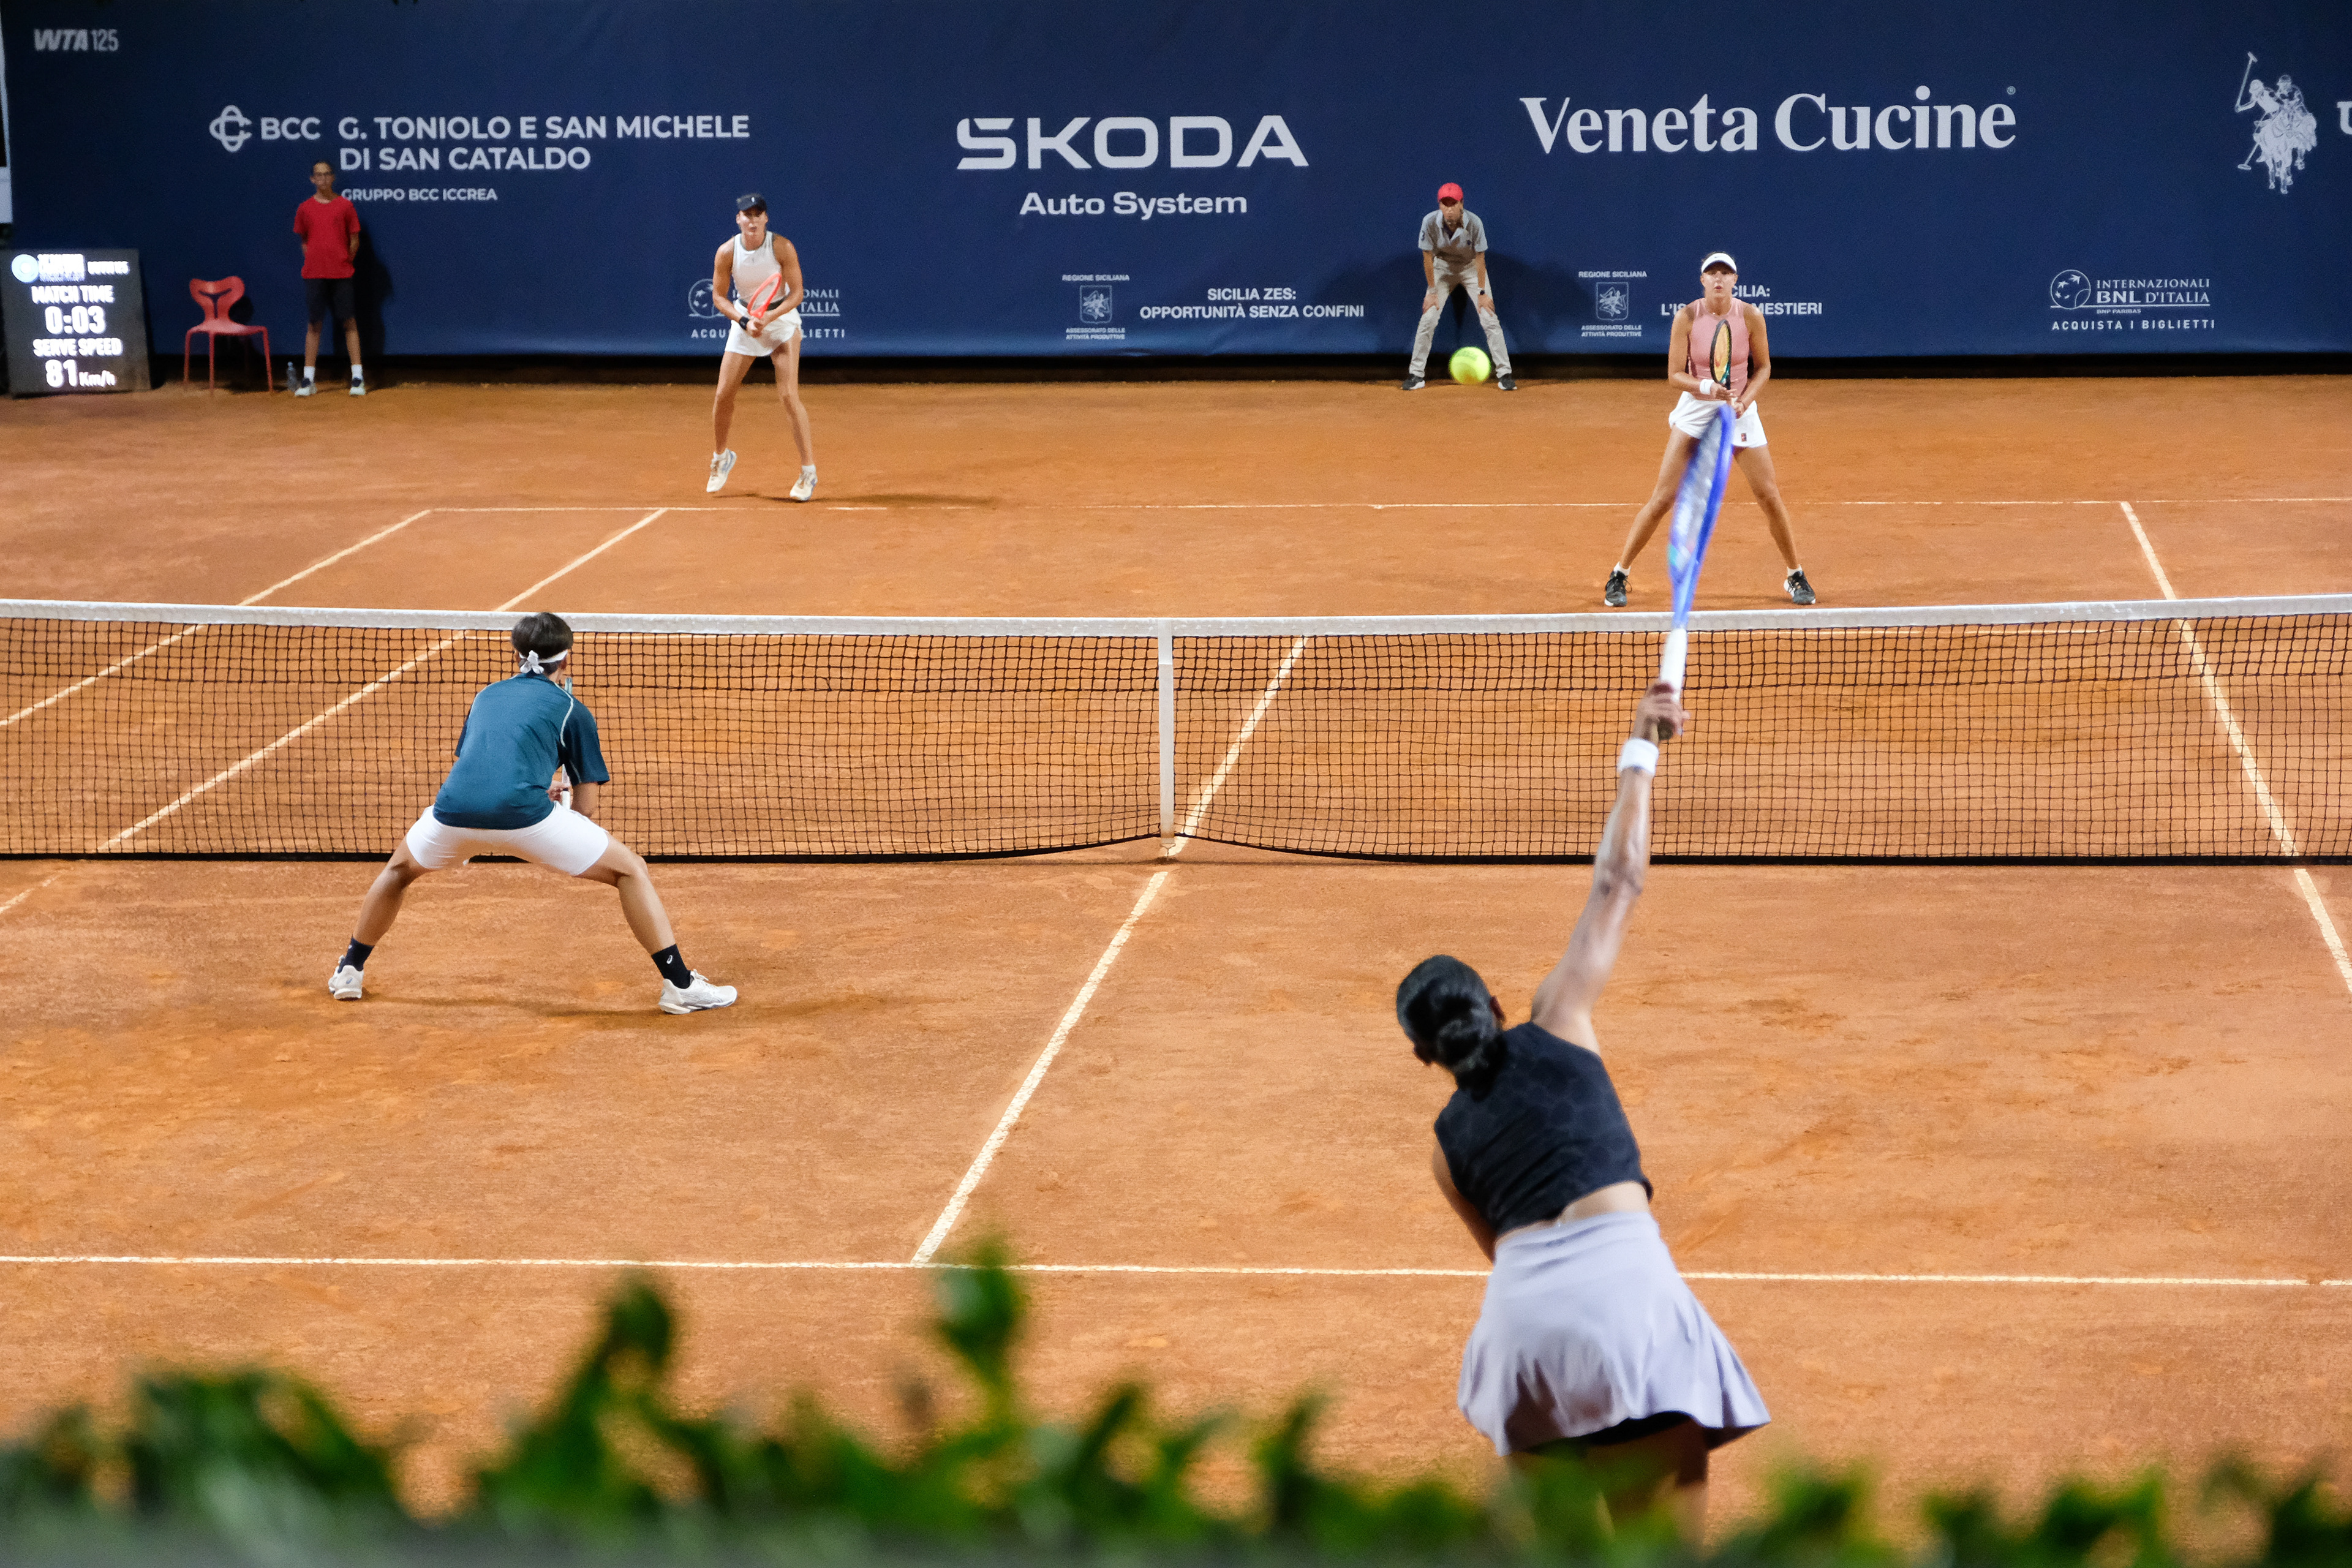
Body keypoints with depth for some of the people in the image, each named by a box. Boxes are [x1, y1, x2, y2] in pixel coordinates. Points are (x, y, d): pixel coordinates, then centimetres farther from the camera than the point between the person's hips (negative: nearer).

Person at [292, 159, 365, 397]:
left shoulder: (345, 206, 3)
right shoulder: (305, 208, 8)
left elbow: (354, 240, 7)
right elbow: (304, 241, 16)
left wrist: (346, 262, 2)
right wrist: (312, 261, 5)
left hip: (341, 274, -1)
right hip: (314, 274, 2)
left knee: (349, 323, -2)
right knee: (314, 324, 3)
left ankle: (358, 377, -1)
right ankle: (309, 379, 6)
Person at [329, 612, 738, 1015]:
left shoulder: (486, 696, 29)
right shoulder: (573, 711, 17)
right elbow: (585, 809, 18)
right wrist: (560, 800, 40)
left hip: (455, 809, 4)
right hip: (523, 814, -4)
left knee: (400, 869, 37)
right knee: (631, 872, 13)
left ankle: (350, 970, 41)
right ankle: (681, 985, 8)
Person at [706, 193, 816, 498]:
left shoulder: (782, 248, -18)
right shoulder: (727, 253, -12)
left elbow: (796, 293, -14)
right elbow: (719, 296, -2)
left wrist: (769, 317, -28)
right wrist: (745, 321, -17)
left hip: (781, 318, -3)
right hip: (744, 319, 3)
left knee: (789, 395, -16)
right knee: (723, 395, 1)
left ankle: (809, 472, -10)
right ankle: (721, 457, 29)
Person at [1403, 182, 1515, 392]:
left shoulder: (1474, 223, -29)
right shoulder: (1430, 223, -26)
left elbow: (1480, 258, -19)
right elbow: (1428, 257, -15)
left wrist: (1482, 293, -16)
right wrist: (1432, 291, -12)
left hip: (1471, 268, -1)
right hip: (1442, 268, 1)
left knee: (1490, 319, -10)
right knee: (1428, 319, -8)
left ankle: (1504, 374, -3)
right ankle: (1416, 375, 2)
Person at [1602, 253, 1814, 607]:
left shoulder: (1750, 316, -9)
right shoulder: (1687, 317, -12)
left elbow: (1763, 367, 3)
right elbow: (1675, 373, -9)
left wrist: (1745, 399, -14)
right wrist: (1705, 386, -27)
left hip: (1740, 410, 1)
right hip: (1695, 408, -1)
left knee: (1770, 497, 1)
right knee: (1663, 498, -6)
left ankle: (1795, 576, 19)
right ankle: (1620, 574, 6)